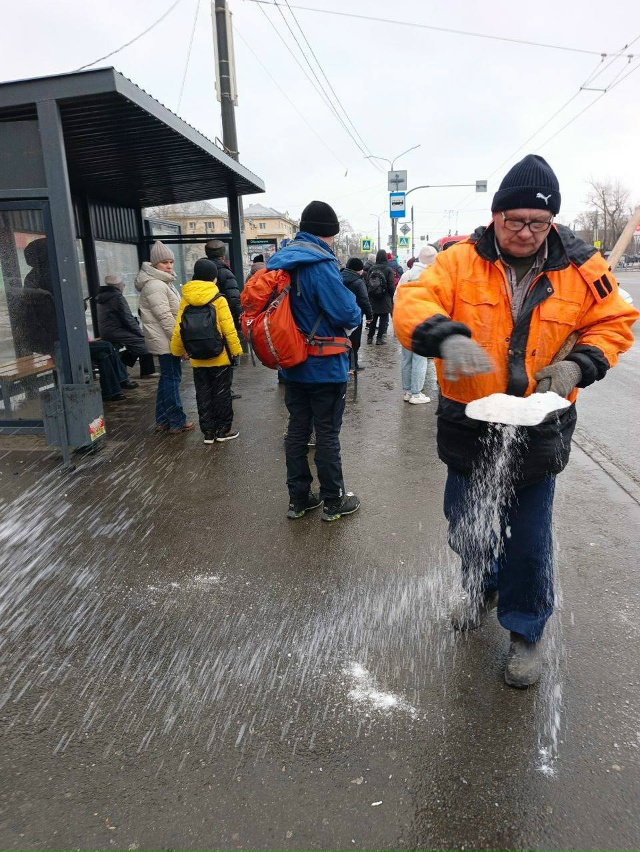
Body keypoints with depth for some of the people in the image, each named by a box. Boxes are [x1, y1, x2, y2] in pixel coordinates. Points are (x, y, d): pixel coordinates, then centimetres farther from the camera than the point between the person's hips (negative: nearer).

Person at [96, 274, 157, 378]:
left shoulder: (101, 297, 16)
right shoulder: (117, 297, -12)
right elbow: (128, 319, -14)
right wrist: (141, 333, -2)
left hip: (105, 334, 9)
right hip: (116, 333, -9)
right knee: (142, 341, -2)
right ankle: (148, 372, -1)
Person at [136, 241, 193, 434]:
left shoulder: (163, 282, 18)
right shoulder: (154, 285, -16)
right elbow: (165, 317, -21)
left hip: (166, 340, 11)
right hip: (166, 340, -11)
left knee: (167, 378, 14)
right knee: (172, 378, -6)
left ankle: (163, 420, 22)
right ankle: (177, 422, 1)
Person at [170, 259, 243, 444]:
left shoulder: (185, 300, -1)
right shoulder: (218, 300, -11)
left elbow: (178, 329, 1)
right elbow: (228, 329, -13)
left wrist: (178, 350, 12)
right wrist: (236, 349, -3)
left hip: (197, 359, 3)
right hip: (220, 357, -3)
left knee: (203, 395, 11)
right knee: (222, 393, 7)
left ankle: (208, 431, 16)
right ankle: (223, 430, 14)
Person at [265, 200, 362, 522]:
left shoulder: (279, 261, 5)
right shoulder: (321, 265, -20)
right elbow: (346, 312, -21)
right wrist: (356, 314, 1)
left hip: (293, 365, 7)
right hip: (325, 366, -7)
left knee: (297, 430, 14)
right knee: (327, 435, 4)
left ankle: (299, 498, 24)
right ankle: (333, 501, 18)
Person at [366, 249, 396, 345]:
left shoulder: (372, 269, 0)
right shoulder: (388, 269, -9)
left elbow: (367, 283, 4)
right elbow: (391, 285, -9)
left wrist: (369, 296, 14)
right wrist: (392, 296, 4)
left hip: (372, 299, 4)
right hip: (385, 299, -4)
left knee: (373, 318, 13)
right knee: (383, 319, 3)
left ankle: (370, 337, 15)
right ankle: (380, 338, 1)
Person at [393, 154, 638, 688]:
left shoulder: (580, 268, -3)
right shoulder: (460, 261, -6)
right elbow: (413, 303, -20)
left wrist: (578, 364, -12)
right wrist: (447, 337, -41)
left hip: (537, 430, 0)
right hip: (469, 426, 1)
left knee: (528, 538, 8)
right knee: (466, 524, 18)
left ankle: (525, 630, 33)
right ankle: (482, 589, 49)